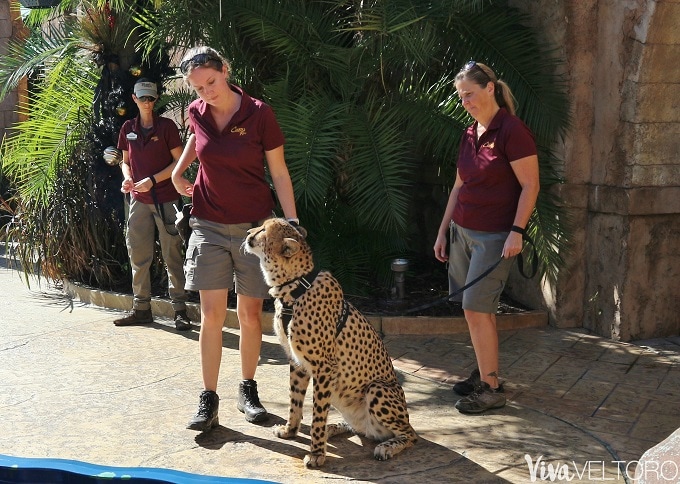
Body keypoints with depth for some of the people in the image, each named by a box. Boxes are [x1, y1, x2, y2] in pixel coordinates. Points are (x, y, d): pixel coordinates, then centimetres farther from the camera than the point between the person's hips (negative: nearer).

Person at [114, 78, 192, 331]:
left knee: (172, 255, -3)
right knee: (138, 254, 8)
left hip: (165, 198, -5)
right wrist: (127, 177, -2)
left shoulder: (166, 126, -3)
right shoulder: (128, 128, 11)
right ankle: (141, 308, 17)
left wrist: (153, 180, -14)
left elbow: (178, 161, -5)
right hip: (138, 199, 5)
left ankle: (180, 310, 1)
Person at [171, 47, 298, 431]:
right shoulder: (197, 113, -1)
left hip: (254, 226, -2)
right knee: (212, 315, -2)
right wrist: (178, 171, 14)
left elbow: (280, 173, -6)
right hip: (209, 226, 2)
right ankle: (209, 401, 4)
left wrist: (292, 222, -12)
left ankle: (248, 391, 22)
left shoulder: (259, 114, -11)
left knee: (250, 314, 7)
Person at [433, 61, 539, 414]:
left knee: (476, 309, -9)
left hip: (495, 236, -7)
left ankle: (491, 389, 0)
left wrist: (516, 232, -20)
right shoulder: (470, 135, 12)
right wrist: (443, 231, 17)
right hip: (463, 232, 7)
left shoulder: (512, 131, -12)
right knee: (477, 309, 10)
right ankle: (484, 372, 21)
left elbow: (530, 185, -14)